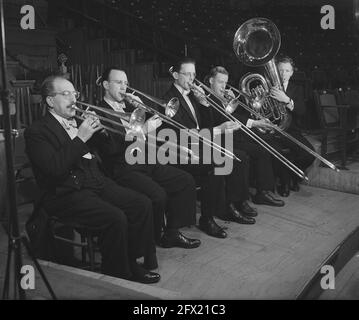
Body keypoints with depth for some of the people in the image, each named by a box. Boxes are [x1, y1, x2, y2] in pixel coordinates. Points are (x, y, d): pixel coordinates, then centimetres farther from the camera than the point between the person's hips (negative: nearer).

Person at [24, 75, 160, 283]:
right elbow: (54, 167, -20)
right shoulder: (37, 132, -4)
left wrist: (97, 129, 3)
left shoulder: (78, 123, 19)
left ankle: (132, 262, 4)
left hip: (97, 184, 8)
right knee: (115, 217, -28)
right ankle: (117, 274, -7)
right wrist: (81, 137, -21)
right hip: (66, 194, -7)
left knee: (143, 204, -9)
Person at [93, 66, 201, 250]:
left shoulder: (128, 106, 18)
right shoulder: (99, 112, -8)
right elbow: (112, 147, -21)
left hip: (144, 162, 8)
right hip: (122, 170, -8)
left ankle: (171, 233, 4)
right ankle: (153, 240, -2)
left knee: (186, 181, -3)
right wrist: (142, 130, -25)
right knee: (157, 194, -29)